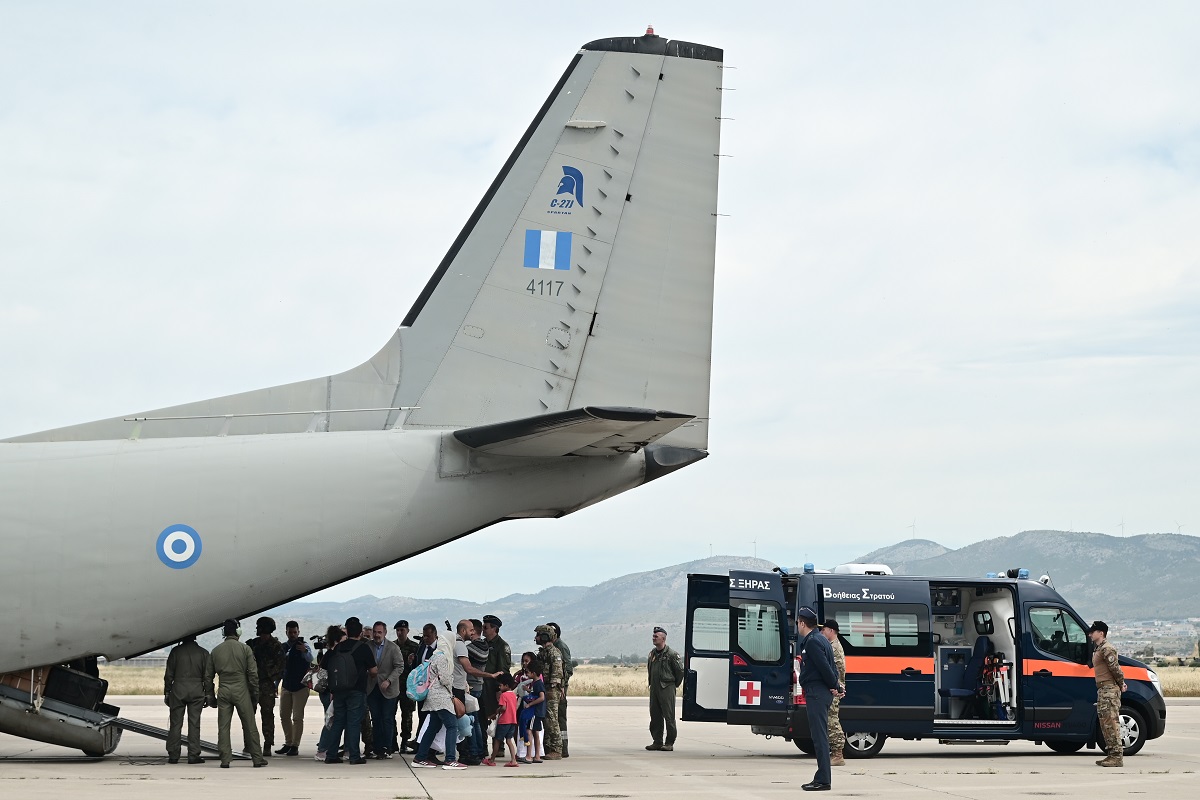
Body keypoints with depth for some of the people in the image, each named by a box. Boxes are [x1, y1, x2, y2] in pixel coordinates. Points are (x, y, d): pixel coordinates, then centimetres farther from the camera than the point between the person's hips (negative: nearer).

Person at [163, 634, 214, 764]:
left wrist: (167, 693, 8)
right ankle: (193, 756, 1)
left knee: (175, 724, 4)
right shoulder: (203, 653, 3)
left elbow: (169, 675, 2)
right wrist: (208, 695, 8)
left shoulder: (176, 651, 0)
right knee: (194, 724, 3)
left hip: (178, 691, 0)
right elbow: (207, 677, 3)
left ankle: (173, 755, 4)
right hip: (196, 691, 1)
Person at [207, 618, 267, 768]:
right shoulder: (245, 649, -2)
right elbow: (253, 674, -4)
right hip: (241, 690, -2)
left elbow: (208, 675, 9)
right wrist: (255, 694, 4)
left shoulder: (216, 651, 6)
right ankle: (257, 758, 8)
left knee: (223, 727, 5)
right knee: (249, 725, 4)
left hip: (223, 691, 2)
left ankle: (225, 760, 1)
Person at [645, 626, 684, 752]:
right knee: (655, 716, 7)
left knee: (669, 716, -5)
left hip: (666, 689, -7)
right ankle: (657, 741, 13)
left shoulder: (671, 654, -8)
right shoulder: (652, 654, 13)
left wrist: (675, 684, 4)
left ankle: (669, 743, -1)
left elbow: (680, 670, -3)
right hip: (654, 688, 7)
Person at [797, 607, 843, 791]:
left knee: (819, 736, -10)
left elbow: (824, 666, -19)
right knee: (819, 735, 13)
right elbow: (828, 665, 19)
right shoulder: (818, 639, 18)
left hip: (817, 693, -11)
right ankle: (822, 778, 17)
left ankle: (823, 780, -11)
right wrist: (835, 683, 8)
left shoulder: (812, 642, -15)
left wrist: (834, 686, -8)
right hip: (821, 692, 11)